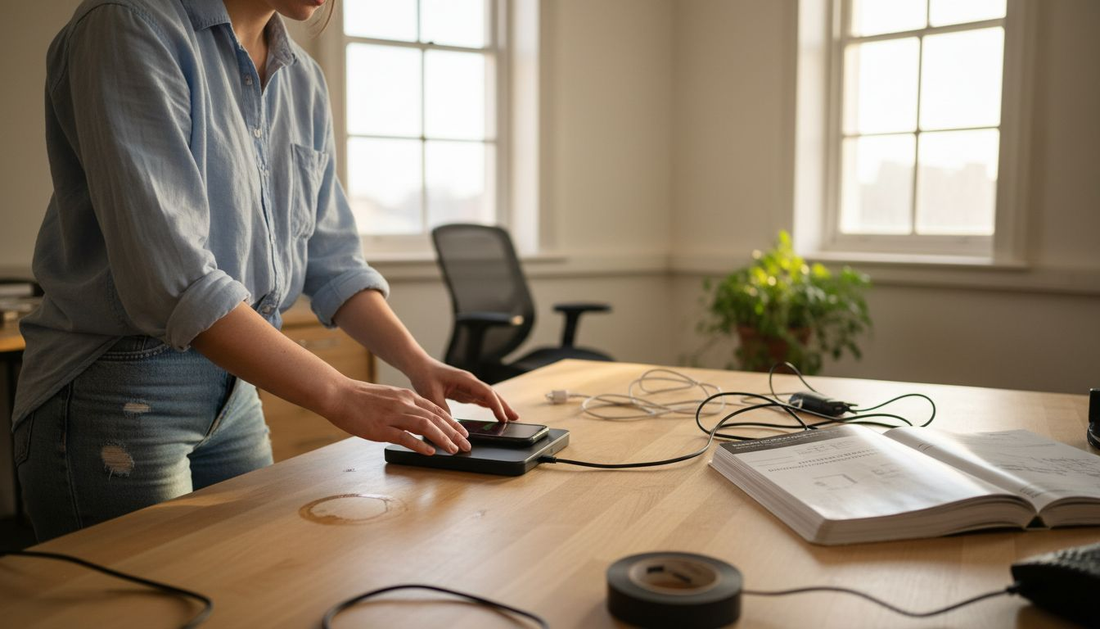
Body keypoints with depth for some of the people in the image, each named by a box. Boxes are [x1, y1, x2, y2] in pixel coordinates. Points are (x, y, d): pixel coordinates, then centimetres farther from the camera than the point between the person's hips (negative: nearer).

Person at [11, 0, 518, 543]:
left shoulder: (303, 80, 7)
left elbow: (331, 259, 10)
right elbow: (169, 274, -27)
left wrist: (418, 364, -3)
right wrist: (340, 396, -28)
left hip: (235, 391, 7)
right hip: (118, 397, -7)